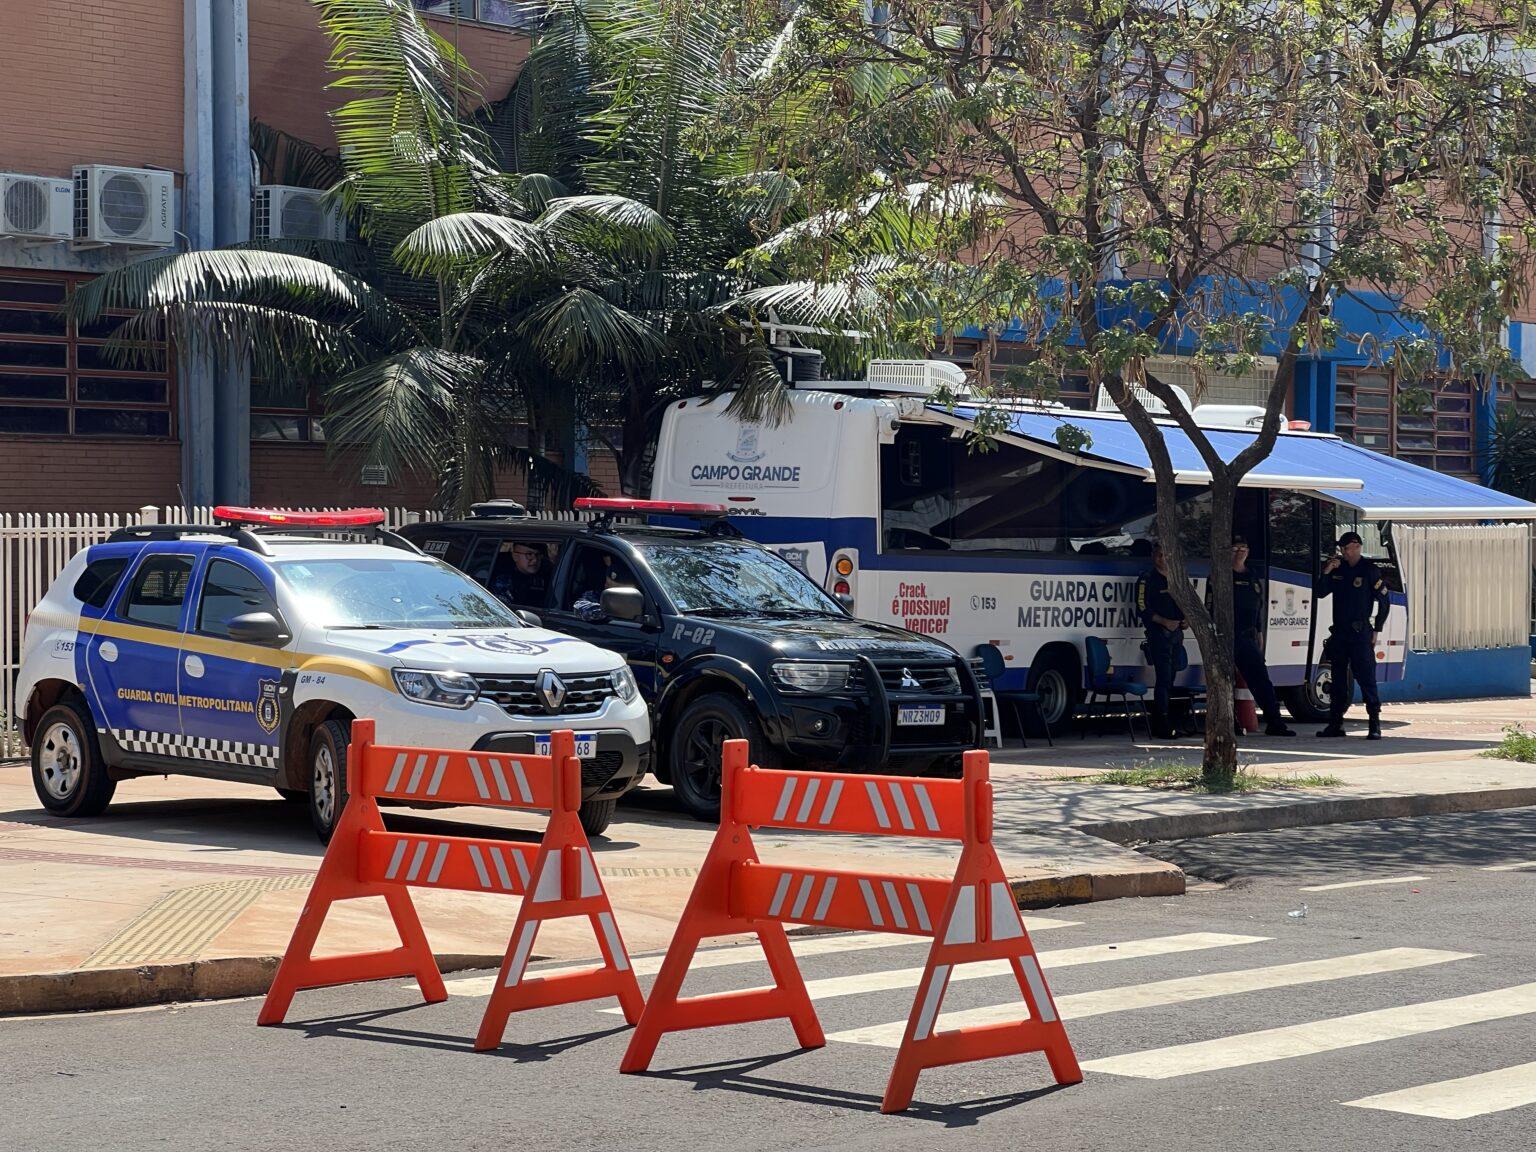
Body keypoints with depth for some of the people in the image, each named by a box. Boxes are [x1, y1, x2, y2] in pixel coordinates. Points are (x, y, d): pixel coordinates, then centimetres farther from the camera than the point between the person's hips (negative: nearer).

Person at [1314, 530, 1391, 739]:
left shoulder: (1370, 570, -3)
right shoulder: (1338, 569, 11)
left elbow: (1384, 602, -1)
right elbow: (1320, 593, 10)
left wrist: (1376, 630, -4)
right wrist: (1327, 572, -5)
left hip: (1360, 633, -6)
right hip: (1339, 632, 6)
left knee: (1366, 678, -10)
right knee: (1338, 679, 8)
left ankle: (1375, 725, -11)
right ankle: (1335, 724, 13)